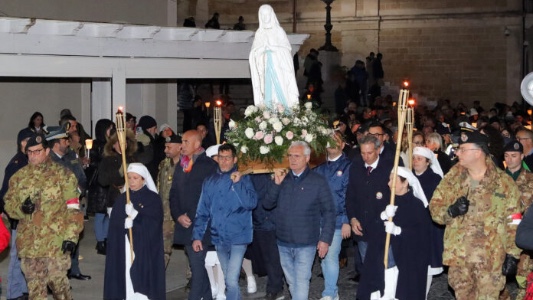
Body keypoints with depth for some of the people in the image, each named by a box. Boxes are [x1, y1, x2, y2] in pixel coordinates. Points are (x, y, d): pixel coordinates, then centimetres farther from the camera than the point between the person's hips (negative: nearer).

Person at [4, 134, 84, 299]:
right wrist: (21, 208, -10)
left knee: (57, 281, 2)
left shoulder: (63, 174, -3)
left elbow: (73, 209, -5)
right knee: (34, 286, 8)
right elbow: (9, 205, 13)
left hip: (56, 242, -3)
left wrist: (71, 236, -12)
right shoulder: (18, 177, 9)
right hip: (28, 242, 3)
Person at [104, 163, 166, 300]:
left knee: (143, 279, -8)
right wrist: (125, 223, -16)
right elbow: (114, 225, 4)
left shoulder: (153, 198, 0)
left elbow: (154, 224, -11)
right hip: (124, 248, 3)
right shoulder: (122, 199, 10)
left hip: (146, 249, -3)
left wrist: (135, 214, -22)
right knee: (126, 279, 0)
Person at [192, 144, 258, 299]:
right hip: (219, 239, 4)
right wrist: (197, 236, 3)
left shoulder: (243, 179, -4)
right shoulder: (209, 182, 6)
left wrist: (237, 183, -25)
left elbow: (251, 203, -17)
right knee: (228, 281, 15)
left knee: (232, 280, -13)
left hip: (238, 238, -4)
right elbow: (202, 212, 9)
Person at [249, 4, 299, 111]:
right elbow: (254, 52, 8)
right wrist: (263, 48, -11)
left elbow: (286, 48, 0)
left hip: (278, 66, -2)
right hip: (265, 67, 2)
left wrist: (272, 47, -11)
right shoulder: (259, 33, 14)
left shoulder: (279, 31, 7)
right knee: (268, 90, -7)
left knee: (280, 90, -13)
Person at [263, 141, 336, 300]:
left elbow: (329, 212, -4)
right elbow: (267, 204, 3)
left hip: (305, 245, -4)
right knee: (292, 282, 15)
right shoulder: (282, 179, 7)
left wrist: (325, 239, -10)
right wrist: (277, 185, -12)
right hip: (283, 243, 5)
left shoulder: (318, 181, -5)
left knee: (301, 282, -8)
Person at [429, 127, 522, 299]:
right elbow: (435, 207, 2)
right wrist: (451, 211, -19)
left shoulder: (504, 182, -5)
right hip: (458, 253, 3)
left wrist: (512, 254, -7)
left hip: (491, 256, -3)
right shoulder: (453, 177, 5)